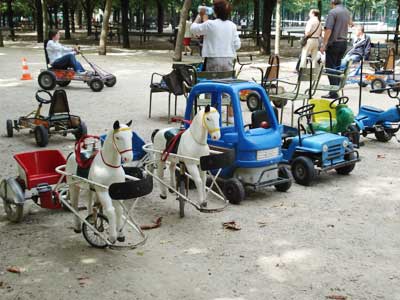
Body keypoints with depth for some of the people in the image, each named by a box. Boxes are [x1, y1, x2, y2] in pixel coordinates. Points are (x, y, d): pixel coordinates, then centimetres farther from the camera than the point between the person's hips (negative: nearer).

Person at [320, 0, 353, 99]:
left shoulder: (333, 12, -12)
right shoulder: (346, 11, 13)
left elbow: (328, 30, -19)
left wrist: (324, 45, -16)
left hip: (334, 43, -8)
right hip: (344, 42, 8)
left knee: (330, 68, -6)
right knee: (337, 67, 14)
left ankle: (333, 93, -10)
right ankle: (336, 89, 15)